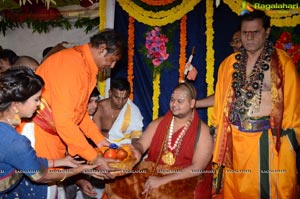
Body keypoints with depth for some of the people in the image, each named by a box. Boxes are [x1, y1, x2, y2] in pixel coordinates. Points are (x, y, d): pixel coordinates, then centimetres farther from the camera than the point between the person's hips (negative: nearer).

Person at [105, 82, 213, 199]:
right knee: (116, 185, -15)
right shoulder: (158, 123, 10)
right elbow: (141, 144, 7)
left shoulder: (202, 131, -6)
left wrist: (162, 181, -19)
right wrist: (137, 151, -19)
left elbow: (197, 167, -13)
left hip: (186, 179, -4)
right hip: (152, 171, 5)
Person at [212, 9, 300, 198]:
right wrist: (217, 133, 8)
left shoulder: (283, 63, -4)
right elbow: (220, 101, 9)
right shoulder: (229, 64, 7)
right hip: (235, 139, 4)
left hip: (270, 139, -3)